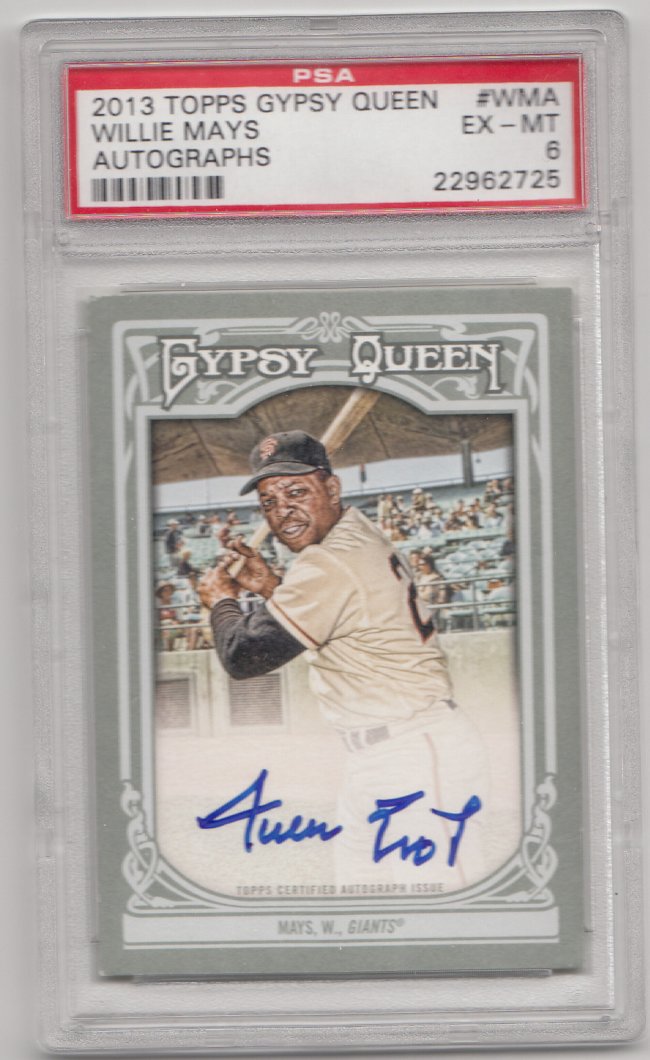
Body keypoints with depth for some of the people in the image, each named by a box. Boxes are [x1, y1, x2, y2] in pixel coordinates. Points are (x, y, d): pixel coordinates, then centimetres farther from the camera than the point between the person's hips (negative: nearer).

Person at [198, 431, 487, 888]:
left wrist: (221, 600, 6)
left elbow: (243, 657, -13)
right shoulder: (361, 535, 11)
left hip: (418, 760, -11)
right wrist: (272, 587, 16)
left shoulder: (331, 564, -20)